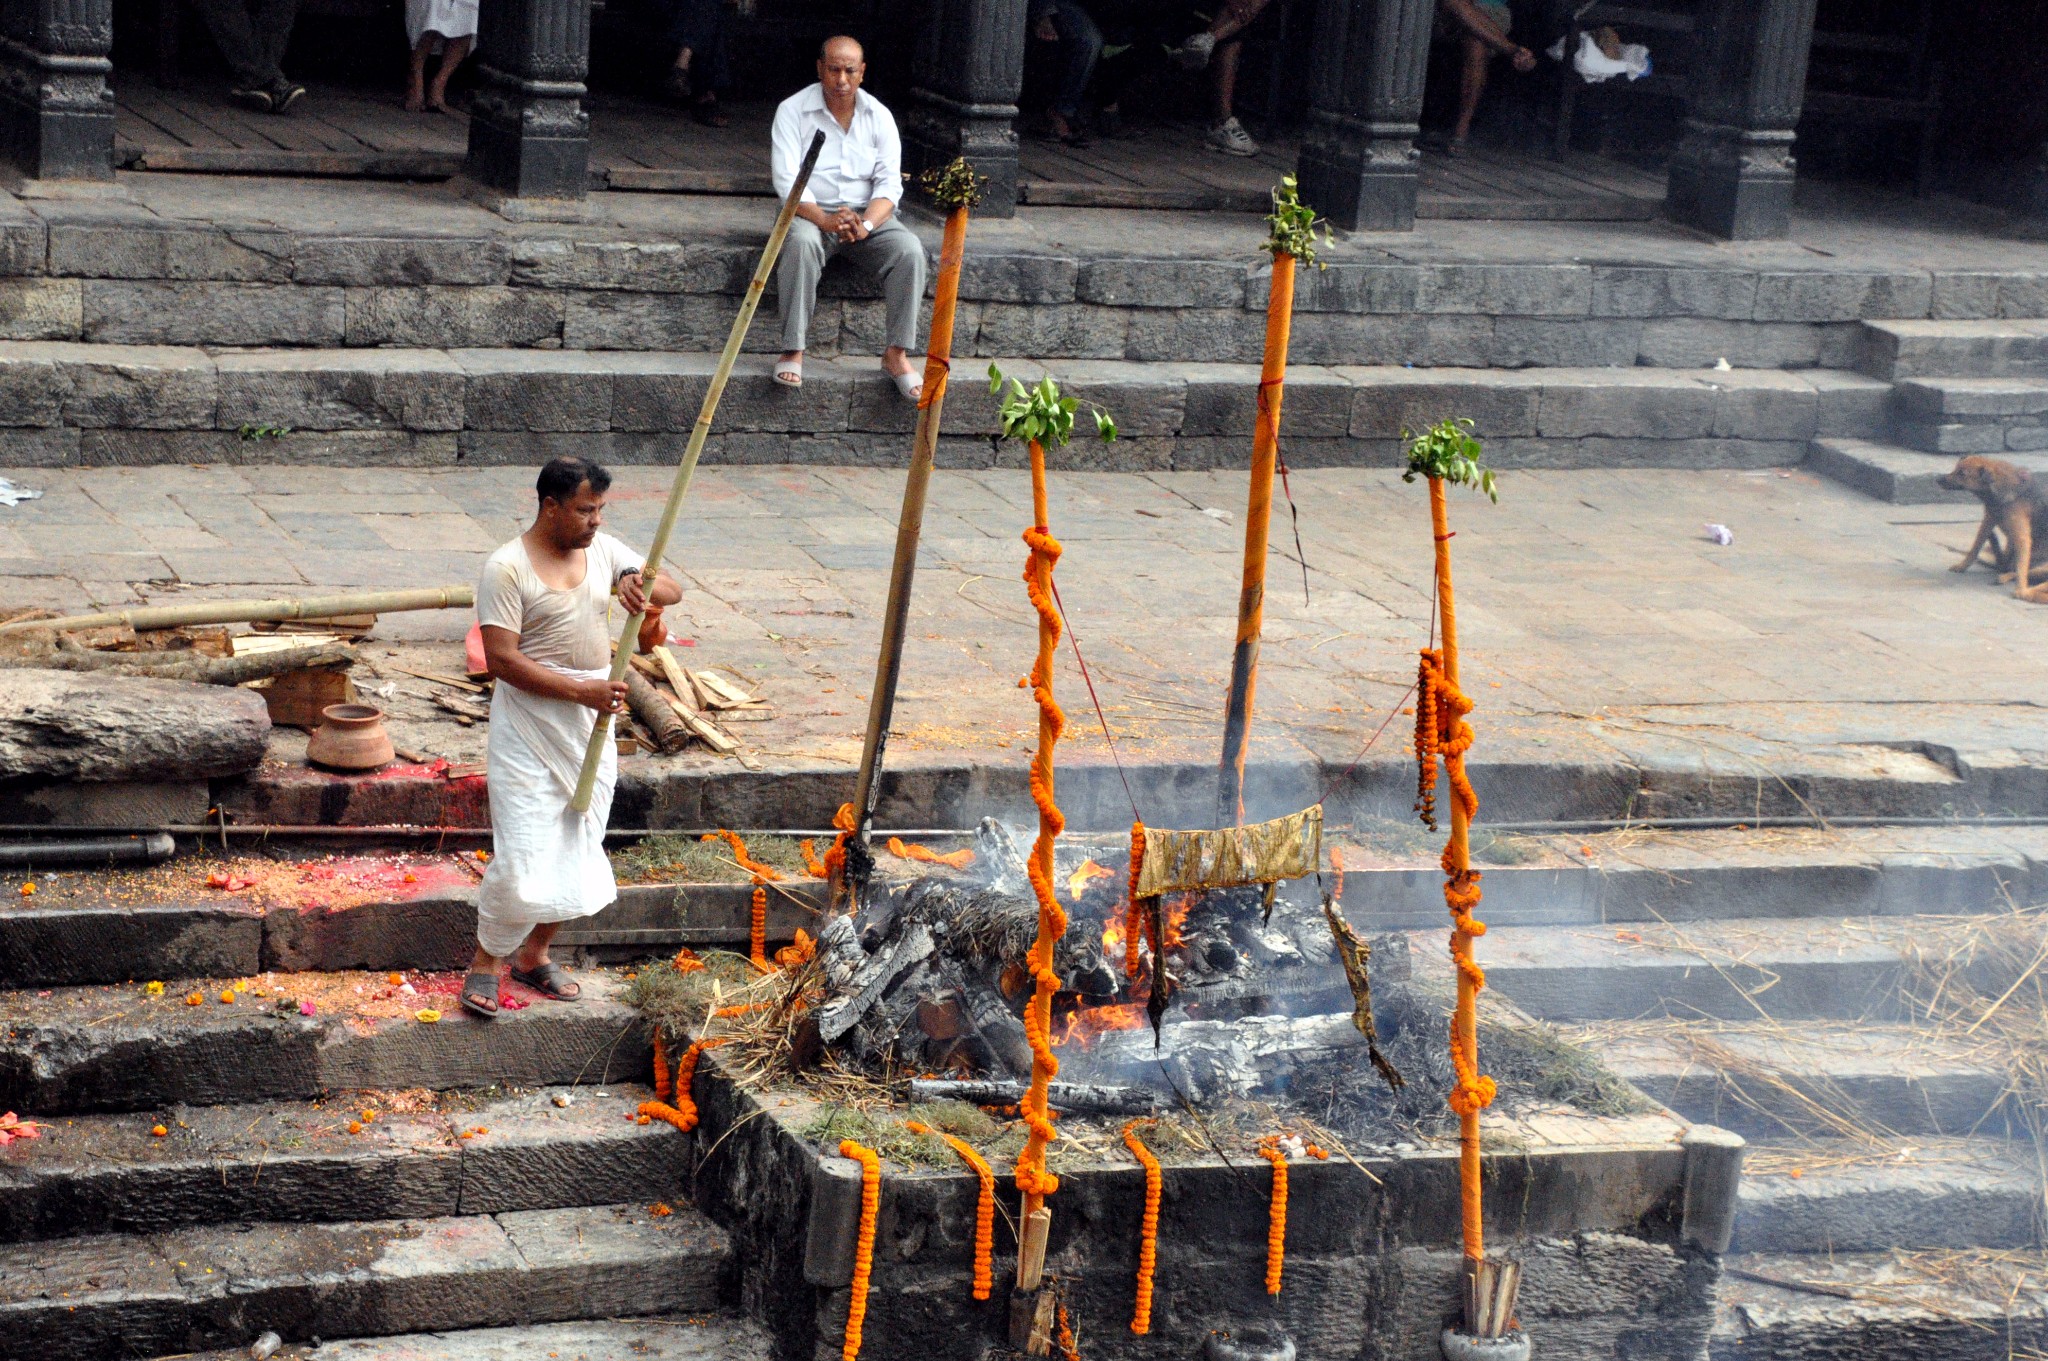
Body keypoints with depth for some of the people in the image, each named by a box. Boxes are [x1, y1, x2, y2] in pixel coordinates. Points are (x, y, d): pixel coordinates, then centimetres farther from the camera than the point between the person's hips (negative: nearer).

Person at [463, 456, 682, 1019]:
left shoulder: (602, 551, 5)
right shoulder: (507, 568, -14)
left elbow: (673, 590, 7)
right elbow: (502, 659, -19)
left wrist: (643, 585, -18)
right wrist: (581, 690, -24)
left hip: (591, 727, 6)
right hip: (529, 727, -6)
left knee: (579, 849, 12)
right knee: (524, 855, -8)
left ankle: (533, 954, 29)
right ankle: (485, 961, 10)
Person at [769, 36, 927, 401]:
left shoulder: (878, 116, 4)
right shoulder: (793, 110, -4)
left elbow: (889, 183, -2)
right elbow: (787, 180, -13)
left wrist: (866, 224, -23)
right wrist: (825, 221, -29)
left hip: (868, 215, 3)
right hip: (810, 211, -2)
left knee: (909, 249, -26)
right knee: (801, 243, -37)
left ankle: (897, 353, -20)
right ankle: (793, 350, -32)